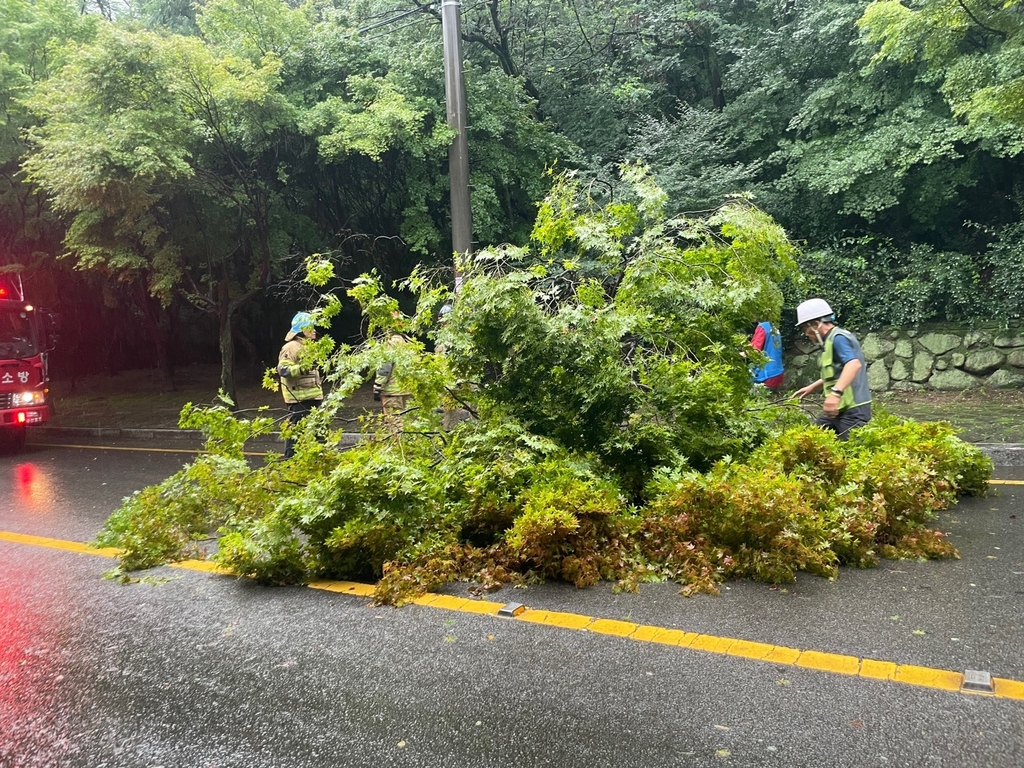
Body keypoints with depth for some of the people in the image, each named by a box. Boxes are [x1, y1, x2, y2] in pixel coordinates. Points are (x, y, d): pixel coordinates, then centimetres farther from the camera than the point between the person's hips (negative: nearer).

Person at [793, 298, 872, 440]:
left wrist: (835, 392, -45)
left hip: (853, 410, -10)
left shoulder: (838, 338, -14)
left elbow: (854, 364, -33)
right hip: (838, 409, 10)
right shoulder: (829, 341, 16)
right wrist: (811, 388, 32)